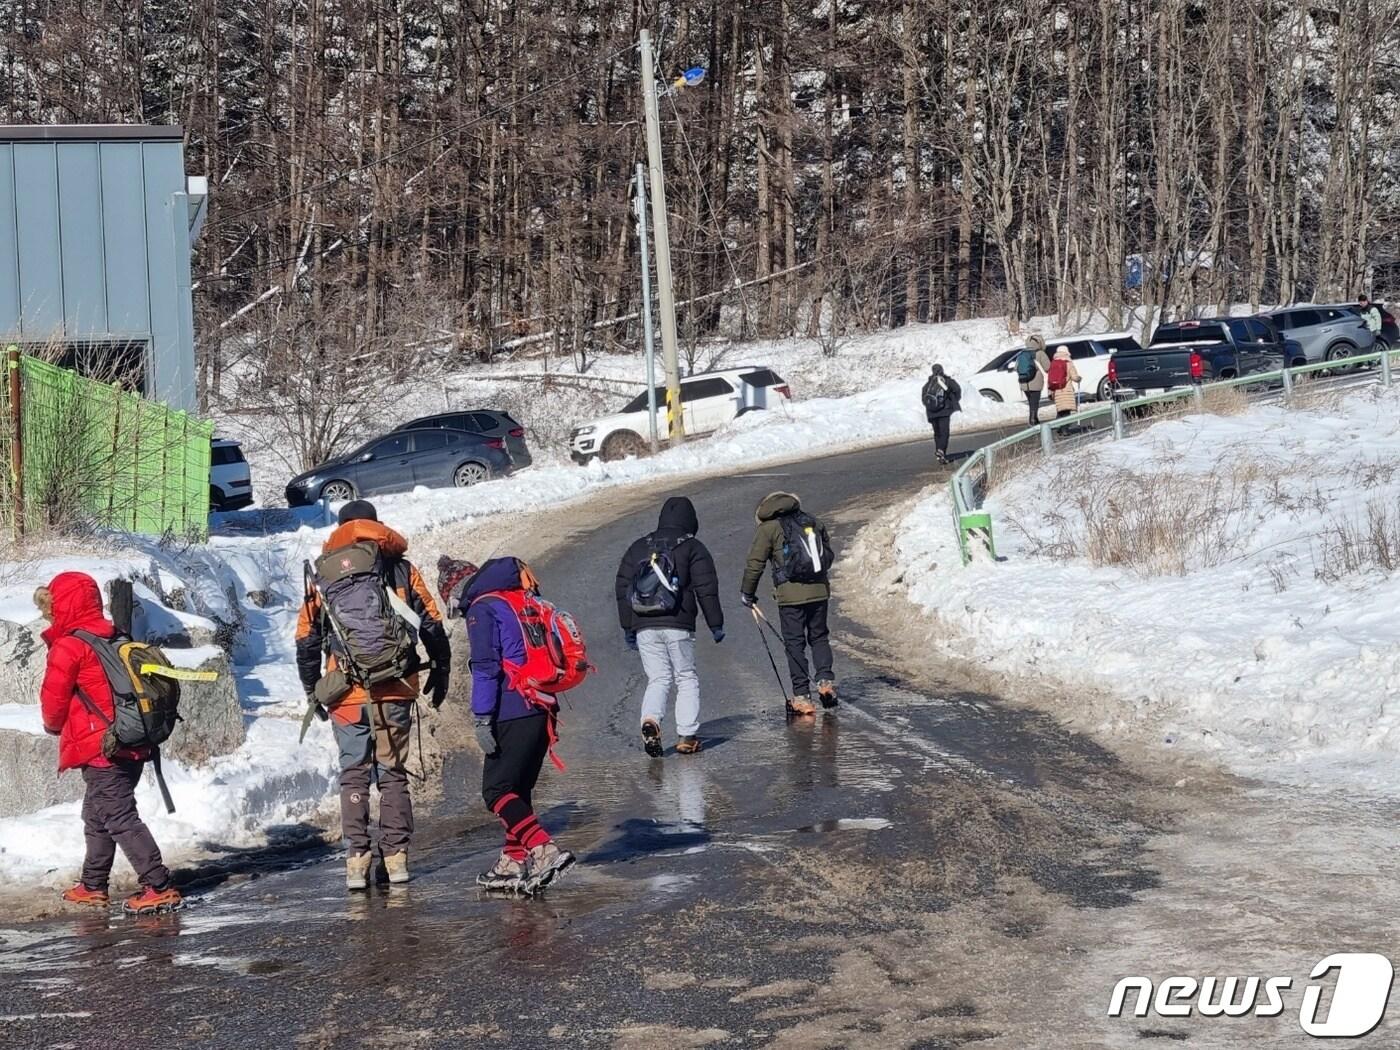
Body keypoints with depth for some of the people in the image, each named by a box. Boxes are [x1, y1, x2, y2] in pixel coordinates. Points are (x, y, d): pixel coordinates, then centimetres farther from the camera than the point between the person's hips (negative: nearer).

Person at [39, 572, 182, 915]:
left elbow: (53, 700, -6)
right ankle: (92, 886, 30)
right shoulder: (116, 640, 11)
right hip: (131, 746, 9)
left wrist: (55, 726, 15)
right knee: (97, 816, 21)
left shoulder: (68, 648, -12)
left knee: (120, 817, -10)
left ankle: (159, 887, -16)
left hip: (99, 748, -9)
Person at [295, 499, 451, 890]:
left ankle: (356, 861, 1)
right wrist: (440, 674, 16)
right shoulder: (402, 569, 5)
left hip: (346, 696, 0)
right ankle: (396, 857, 6)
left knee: (353, 773, 8)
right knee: (393, 773, 10)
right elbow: (432, 627, 4)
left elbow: (306, 639, 6)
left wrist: (312, 690, 17)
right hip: (395, 692, 0)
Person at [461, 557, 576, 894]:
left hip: (513, 712, -8)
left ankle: (544, 850, -22)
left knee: (496, 790, -7)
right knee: (518, 789, 17)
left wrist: (482, 718, -14)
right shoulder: (527, 603, 20)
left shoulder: (482, 608, -3)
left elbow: (486, 666, -14)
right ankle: (513, 863, 19)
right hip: (542, 712, 8)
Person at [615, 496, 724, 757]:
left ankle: (650, 720, -19)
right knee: (686, 679, 9)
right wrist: (716, 624, 3)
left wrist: (628, 627, 19)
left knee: (658, 679, 8)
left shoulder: (638, 548, 14)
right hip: (678, 627, -3)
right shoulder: (693, 548, 2)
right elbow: (706, 589, -4)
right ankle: (687, 736, 4)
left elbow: (622, 588, 14)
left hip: (644, 628, 3)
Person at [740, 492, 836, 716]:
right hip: (820, 591, 4)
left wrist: (747, 593, 10)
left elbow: (755, 563, -2)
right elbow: (828, 555, 21)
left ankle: (801, 696, 3)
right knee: (819, 637, 19)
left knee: (795, 644, 4)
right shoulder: (814, 523, 12)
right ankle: (825, 679, 1)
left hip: (790, 595, -4)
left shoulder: (769, 529, -1)